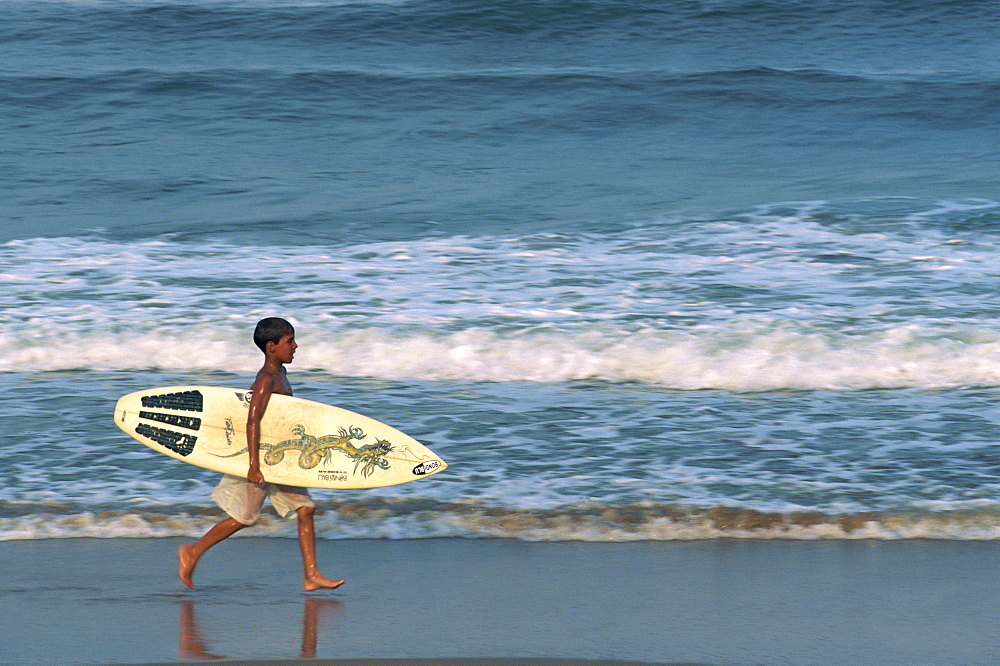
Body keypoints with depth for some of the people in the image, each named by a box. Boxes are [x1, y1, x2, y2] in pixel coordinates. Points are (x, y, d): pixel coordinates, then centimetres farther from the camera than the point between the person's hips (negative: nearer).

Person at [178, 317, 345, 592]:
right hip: (261, 457, -9)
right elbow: (252, 420, -28)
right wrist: (254, 464, -32)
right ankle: (193, 552, 17)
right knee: (243, 517, 1)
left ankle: (311, 575, 3)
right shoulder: (266, 380, -20)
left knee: (305, 509, 2)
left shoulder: (280, 373, 10)